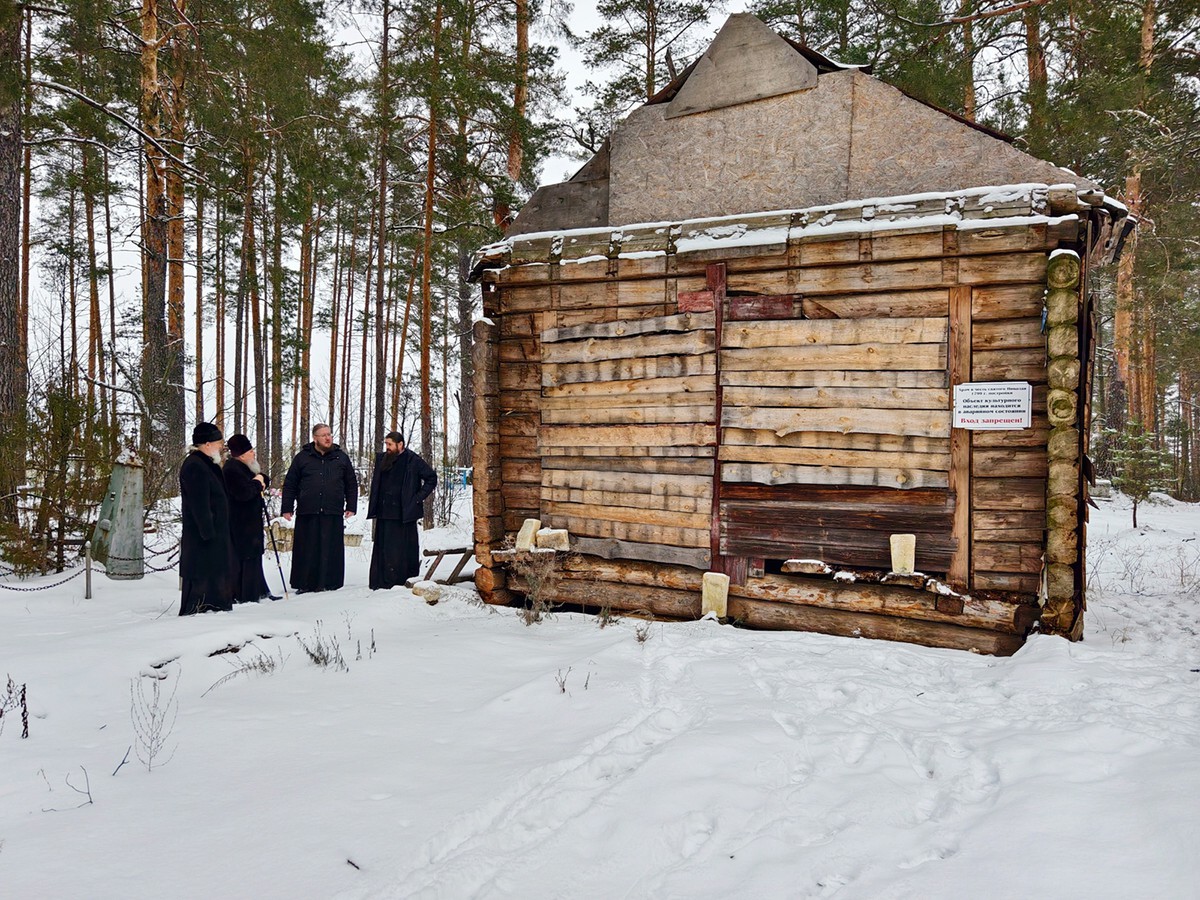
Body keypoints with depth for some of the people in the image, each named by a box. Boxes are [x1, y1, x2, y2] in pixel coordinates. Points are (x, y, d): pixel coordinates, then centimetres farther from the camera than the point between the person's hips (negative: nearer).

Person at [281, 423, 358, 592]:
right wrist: (287, 508, 3)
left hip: (333, 514, 1)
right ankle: (304, 584, 10)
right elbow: (290, 485, 9)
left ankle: (328, 583, 9)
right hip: (307, 513, -1)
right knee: (306, 550, 2)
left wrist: (351, 506, 8)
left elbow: (352, 484, 16)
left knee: (331, 550, 1)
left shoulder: (341, 458, 12)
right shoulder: (302, 458, 8)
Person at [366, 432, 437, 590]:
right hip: (385, 513, 5)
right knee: (383, 549, 5)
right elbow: (376, 484, 23)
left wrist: (419, 497, -5)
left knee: (405, 549, -1)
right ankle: (382, 582, 9)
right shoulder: (381, 459, 11)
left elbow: (431, 478, 0)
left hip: (404, 514, -5)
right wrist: (373, 503, 11)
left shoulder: (413, 461, -4)